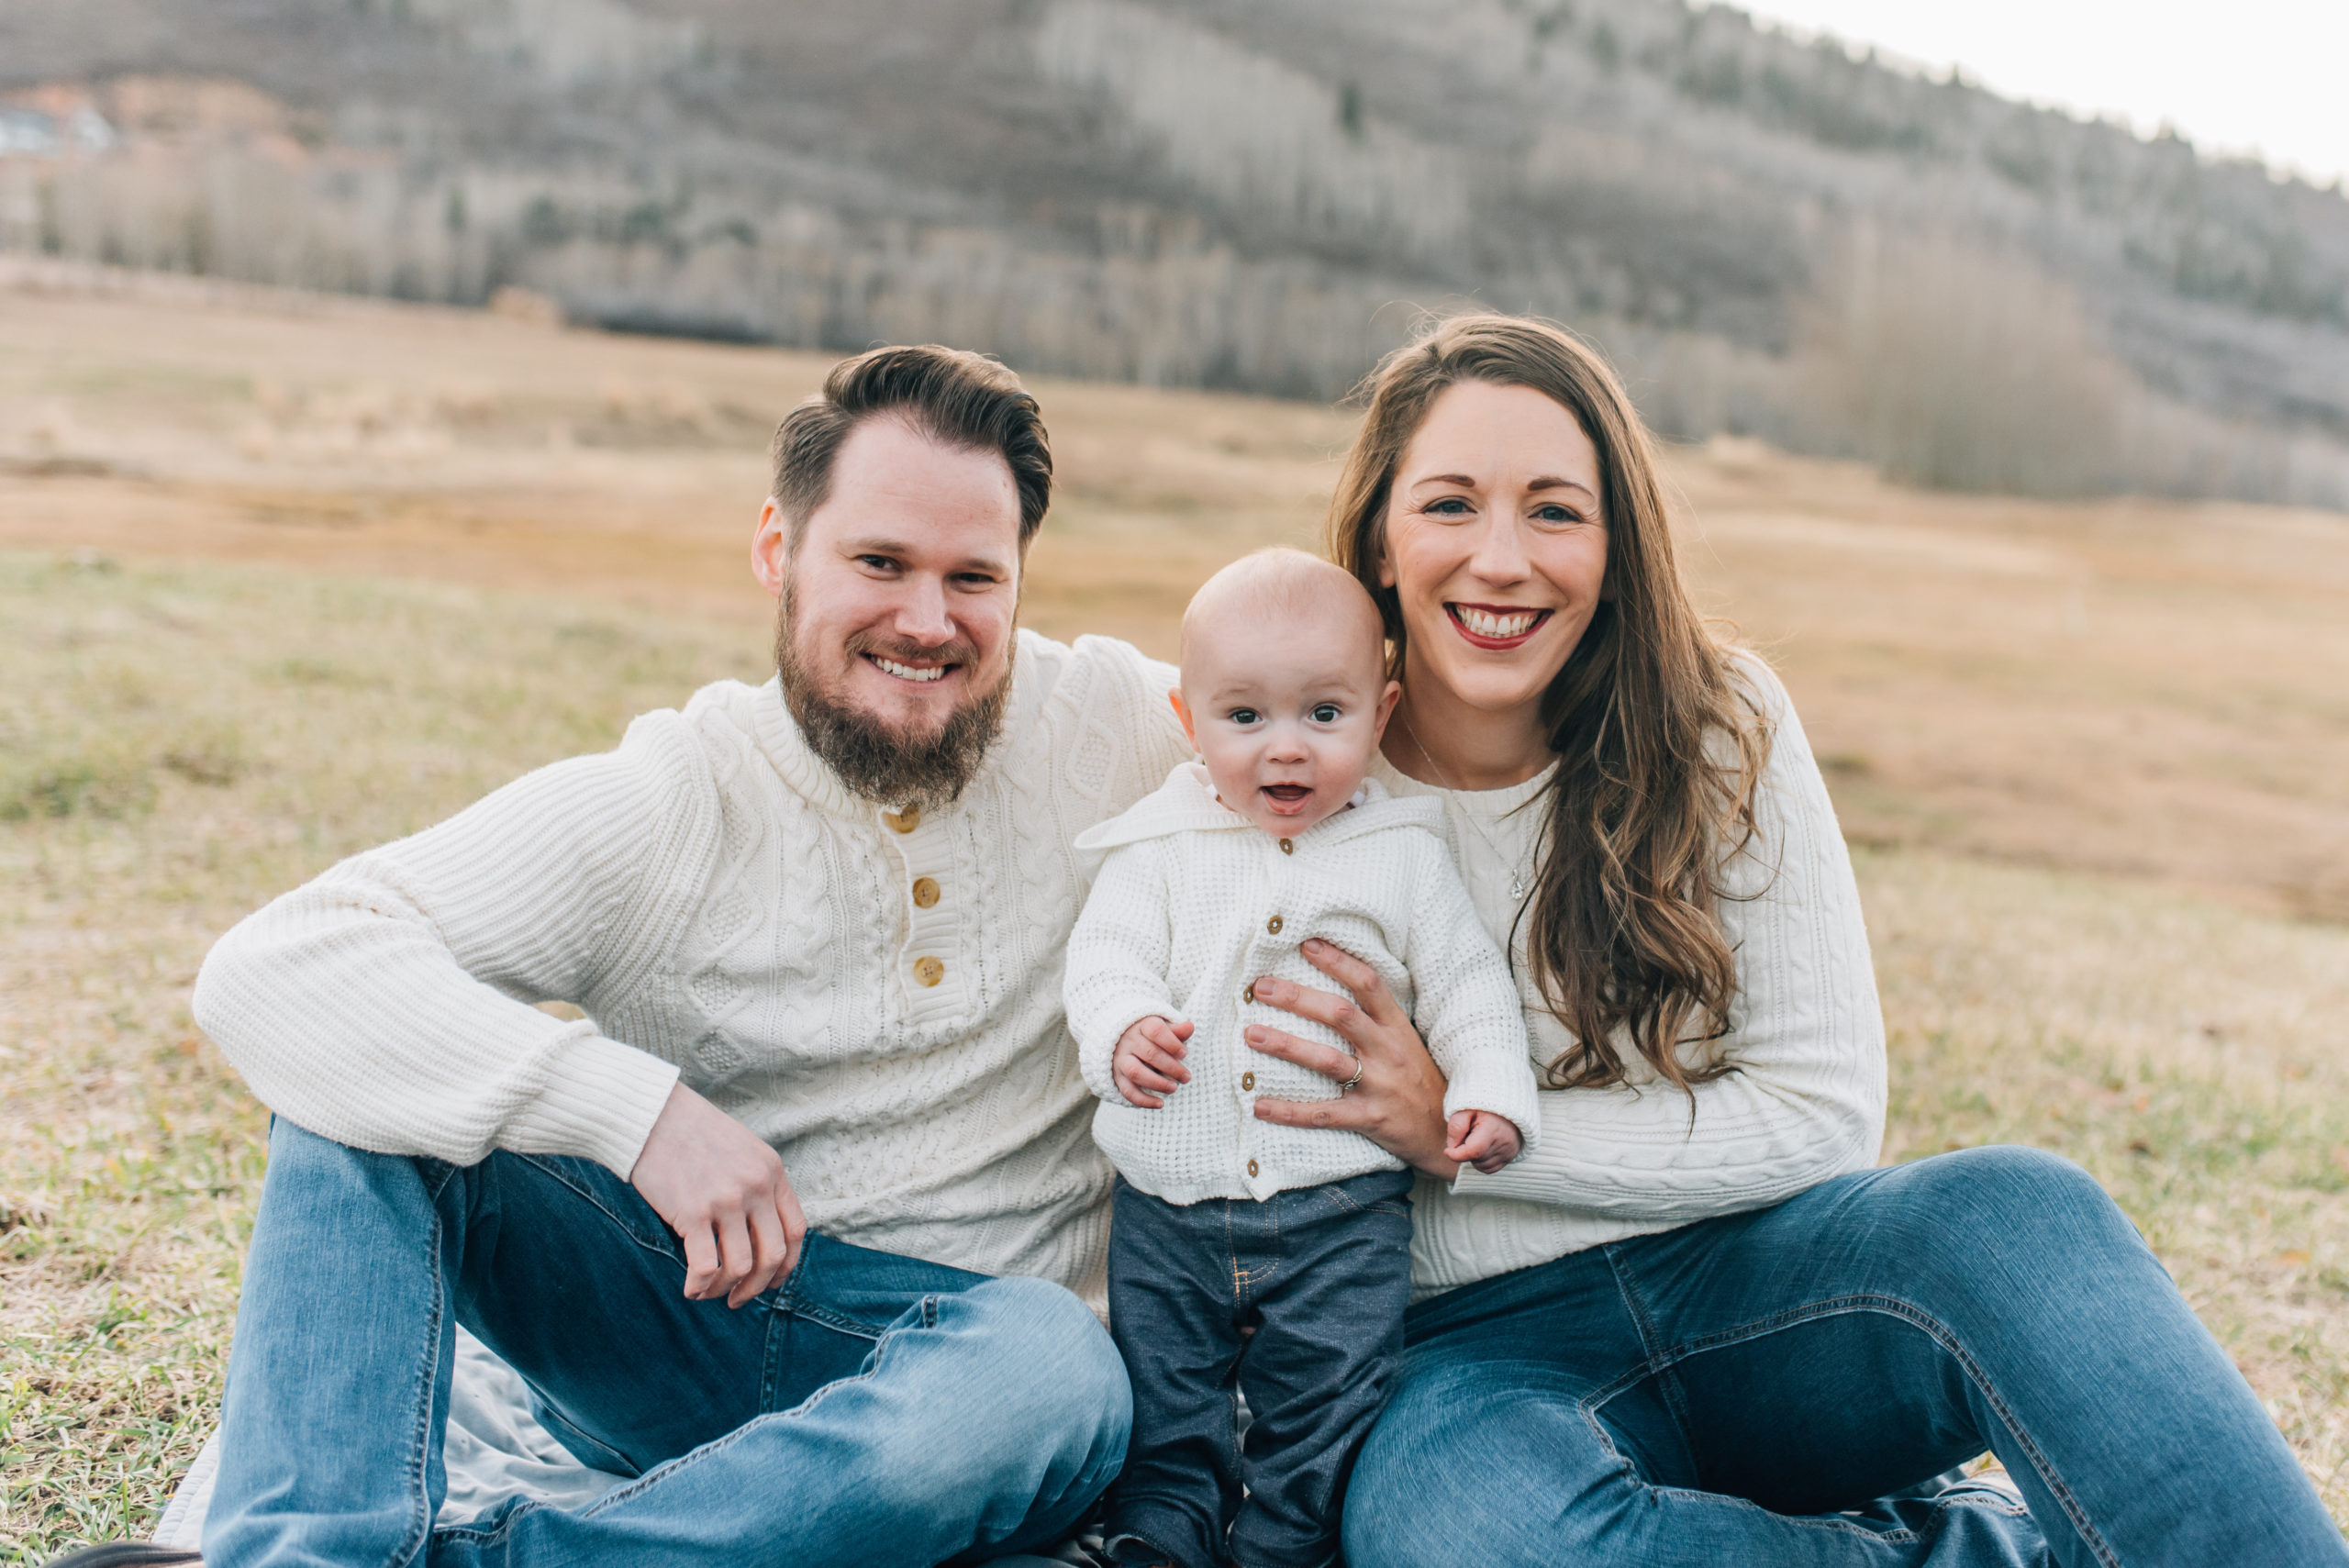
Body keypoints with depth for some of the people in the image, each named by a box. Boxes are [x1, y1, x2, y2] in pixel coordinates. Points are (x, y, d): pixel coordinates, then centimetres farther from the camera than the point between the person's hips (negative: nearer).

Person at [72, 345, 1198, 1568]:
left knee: (1053, 1371, -37)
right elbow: (270, 970, -18)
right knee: (366, 1054, -18)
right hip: (681, 1315, 0)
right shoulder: (664, 808, -9)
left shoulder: (1103, 725, -3)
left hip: (923, 1363, 0)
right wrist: (637, 1104, -31)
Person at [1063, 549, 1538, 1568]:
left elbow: (1467, 986, 5)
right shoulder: (1161, 846, 2)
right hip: (1171, 1198, 1)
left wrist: (1489, 1092, -9)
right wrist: (1125, 1026, -23)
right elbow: (1104, 952, -3)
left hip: (1340, 1213, -1)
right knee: (1162, 1406, 11)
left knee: (1325, 1413, 4)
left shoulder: (1404, 855, 1)